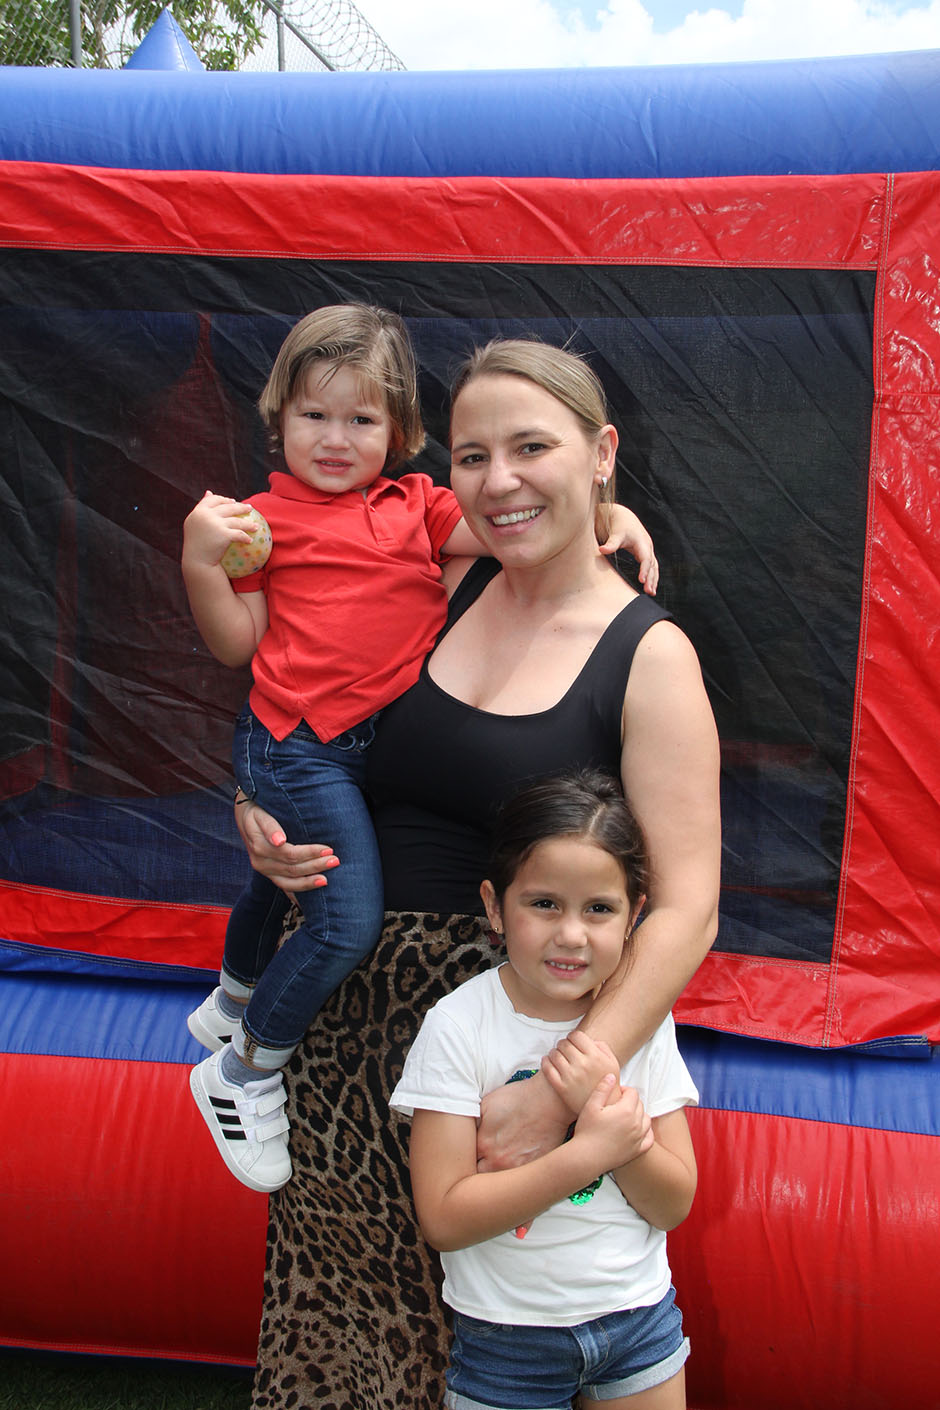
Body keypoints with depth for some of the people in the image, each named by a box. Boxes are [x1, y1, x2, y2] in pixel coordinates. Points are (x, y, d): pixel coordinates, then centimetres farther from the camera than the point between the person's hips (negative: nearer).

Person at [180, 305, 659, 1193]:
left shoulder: (415, 507, 7)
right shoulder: (267, 518, -5)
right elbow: (236, 646, -4)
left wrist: (610, 516, -15)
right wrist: (202, 561, -19)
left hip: (373, 742, 6)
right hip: (298, 744, -6)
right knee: (351, 917, -15)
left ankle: (229, 1005, 56)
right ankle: (243, 1072, 7)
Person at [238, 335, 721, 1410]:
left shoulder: (649, 657, -11)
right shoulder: (446, 589, 3)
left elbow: (684, 909, -16)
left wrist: (559, 1092, -23)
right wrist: (263, 813, -4)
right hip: (356, 1002, 4)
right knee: (343, 1285, 15)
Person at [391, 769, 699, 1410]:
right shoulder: (459, 1025, -18)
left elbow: (674, 1206, -7)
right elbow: (444, 1219, -20)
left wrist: (606, 1106, -24)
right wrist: (588, 1152, -28)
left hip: (640, 1316, 3)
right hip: (508, 1339, -2)